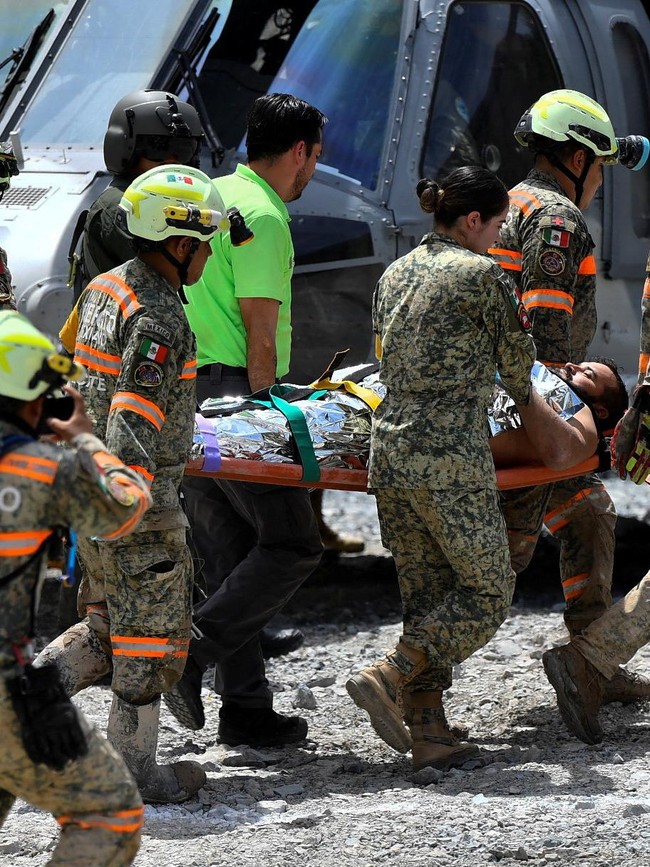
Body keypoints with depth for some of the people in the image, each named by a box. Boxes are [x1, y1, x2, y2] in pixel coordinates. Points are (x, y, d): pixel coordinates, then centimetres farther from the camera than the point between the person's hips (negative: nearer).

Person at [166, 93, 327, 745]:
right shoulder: (263, 217, -10)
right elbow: (260, 333, -14)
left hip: (178, 394, 10)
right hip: (229, 391, -10)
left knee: (231, 555, 10)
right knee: (291, 544, -5)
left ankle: (245, 709, 10)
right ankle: (190, 651, -12)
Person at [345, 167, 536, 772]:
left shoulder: (394, 275, 15)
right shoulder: (483, 276, -5)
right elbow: (517, 361, 7)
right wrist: (524, 401, 30)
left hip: (389, 445, 8)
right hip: (450, 455, -7)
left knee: (426, 595, 11)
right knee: (487, 593, 2)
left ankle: (427, 734, 6)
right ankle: (388, 678, -11)